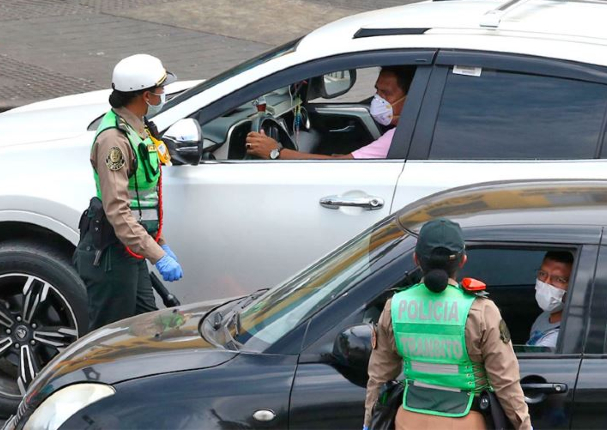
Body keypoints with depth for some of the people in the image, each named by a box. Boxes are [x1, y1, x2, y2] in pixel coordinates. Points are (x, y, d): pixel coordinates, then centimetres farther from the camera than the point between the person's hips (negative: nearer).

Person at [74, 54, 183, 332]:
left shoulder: (135, 129, 12)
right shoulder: (114, 138, -21)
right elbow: (117, 210, -27)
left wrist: (160, 244, 20)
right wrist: (159, 256, -29)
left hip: (130, 252, 10)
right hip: (110, 253, -10)